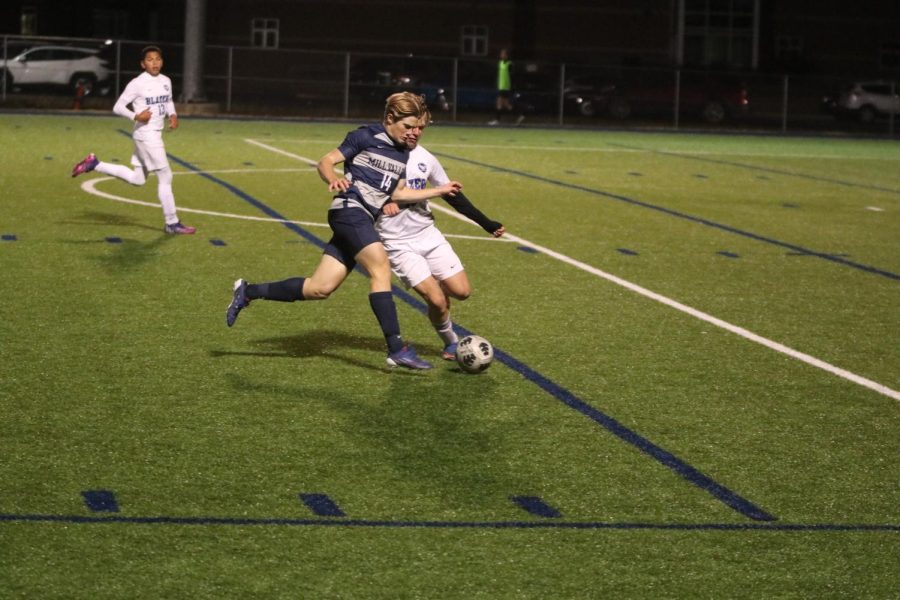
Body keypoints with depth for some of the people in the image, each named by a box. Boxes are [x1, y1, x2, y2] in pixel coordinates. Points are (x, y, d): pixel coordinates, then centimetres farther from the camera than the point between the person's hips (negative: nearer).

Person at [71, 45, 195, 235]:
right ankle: (172, 223, 3)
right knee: (165, 178, -5)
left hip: (156, 135, 8)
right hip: (146, 135, -8)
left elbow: (168, 102, 24)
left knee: (137, 179, 17)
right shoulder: (137, 84, -13)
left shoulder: (166, 81, 7)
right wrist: (136, 116, -25)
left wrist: (173, 116, 4)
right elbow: (118, 107, -10)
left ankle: (95, 164, 22)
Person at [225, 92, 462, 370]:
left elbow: (398, 193, 17)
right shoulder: (366, 137, -5)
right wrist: (333, 179, -26)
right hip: (350, 210, -8)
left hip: (365, 221, 8)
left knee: (319, 288, 2)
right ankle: (396, 349, -23)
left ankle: (248, 292, 14)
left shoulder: (403, 153, 17)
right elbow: (326, 161, -5)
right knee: (381, 269, -21)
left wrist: (439, 191, 15)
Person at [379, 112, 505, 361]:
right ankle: (451, 343, 13)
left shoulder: (425, 158, 5)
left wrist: (486, 223, 13)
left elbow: (452, 195, 13)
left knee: (461, 291, -3)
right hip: (398, 244, -5)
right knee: (437, 300, -14)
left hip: (429, 235, 5)